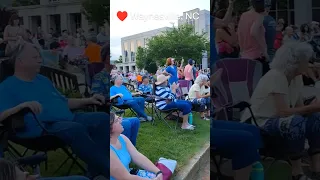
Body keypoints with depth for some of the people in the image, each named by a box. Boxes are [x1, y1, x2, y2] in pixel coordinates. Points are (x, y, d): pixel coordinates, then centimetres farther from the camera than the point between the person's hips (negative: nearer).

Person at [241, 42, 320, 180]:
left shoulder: (297, 77, 5)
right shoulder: (276, 76, -22)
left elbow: (300, 108, 2)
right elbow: (283, 112, -28)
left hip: (276, 119, 9)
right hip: (257, 124, -9)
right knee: (296, 122, -32)